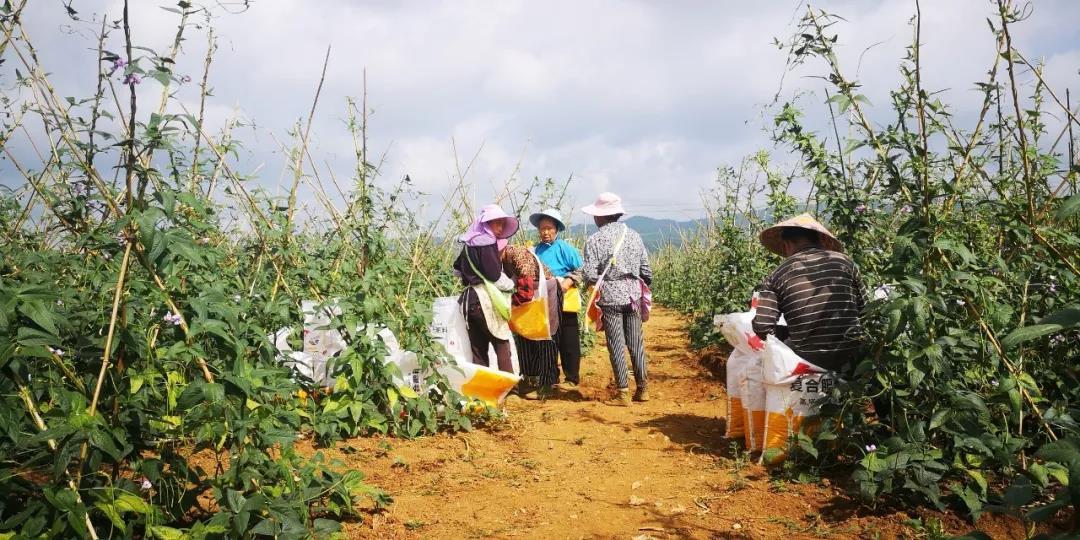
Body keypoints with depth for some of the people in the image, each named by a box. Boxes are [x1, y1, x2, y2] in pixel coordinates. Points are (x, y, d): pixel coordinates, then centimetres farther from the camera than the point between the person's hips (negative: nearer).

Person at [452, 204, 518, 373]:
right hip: (485, 300, -8)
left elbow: (457, 269, 27)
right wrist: (511, 284, 4)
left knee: (478, 349, 8)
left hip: (469, 299, 8)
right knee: (502, 346, -5)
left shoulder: (469, 243, 16)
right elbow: (495, 276, -13)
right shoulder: (487, 243, -10)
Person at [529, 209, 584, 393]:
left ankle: (572, 379, 14)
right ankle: (551, 378, 24)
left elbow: (580, 270, -5)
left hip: (564, 302, -4)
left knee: (568, 342, 3)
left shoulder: (565, 248, -6)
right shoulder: (535, 250, 4)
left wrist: (568, 282, -18)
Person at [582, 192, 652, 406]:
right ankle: (642, 388, 19)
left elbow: (590, 275, -12)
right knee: (636, 343, 12)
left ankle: (623, 393, 7)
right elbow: (646, 270, 7)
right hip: (633, 294, 4)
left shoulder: (594, 240, -7)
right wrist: (645, 288, 23)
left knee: (616, 345, 3)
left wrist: (592, 284, 10)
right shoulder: (634, 236, 6)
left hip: (610, 296, -4)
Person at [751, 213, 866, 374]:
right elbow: (861, 308, 10)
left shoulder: (776, 276, -3)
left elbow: (762, 329, -11)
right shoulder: (843, 261, 2)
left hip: (807, 361, -2)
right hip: (849, 357, 2)